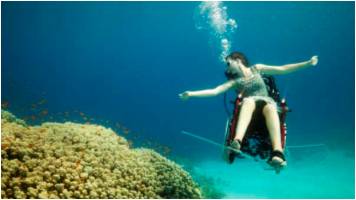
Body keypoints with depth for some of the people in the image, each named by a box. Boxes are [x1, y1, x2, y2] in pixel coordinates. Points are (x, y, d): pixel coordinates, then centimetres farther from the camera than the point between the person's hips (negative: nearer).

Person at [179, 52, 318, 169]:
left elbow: (282, 69, 13)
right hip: (249, 108, 0)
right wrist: (191, 94, -4)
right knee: (248, 100, -36)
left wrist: (307, 63, 6)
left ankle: (277, 152, -57)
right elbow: (215, 91, 6)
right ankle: (237, 141, -59)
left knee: (270, 107, -37)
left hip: (267, 103, 0)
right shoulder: (235, 81, 17)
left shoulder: (257, 69, 18)